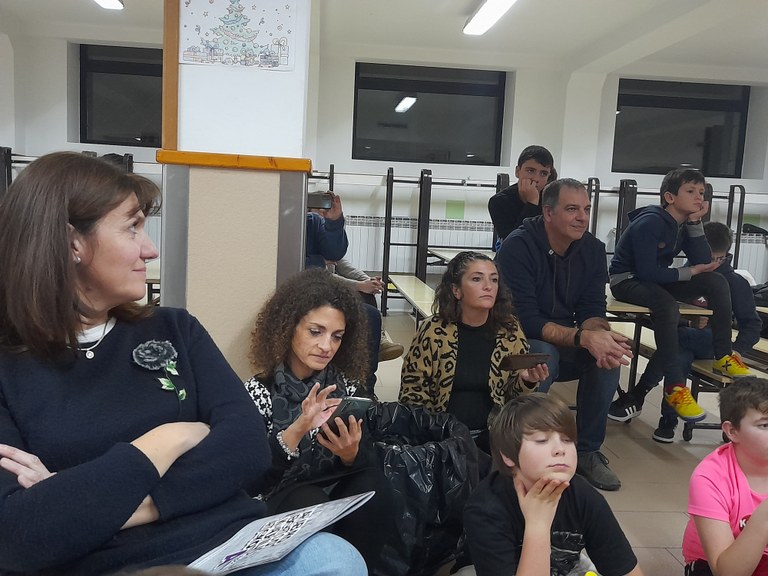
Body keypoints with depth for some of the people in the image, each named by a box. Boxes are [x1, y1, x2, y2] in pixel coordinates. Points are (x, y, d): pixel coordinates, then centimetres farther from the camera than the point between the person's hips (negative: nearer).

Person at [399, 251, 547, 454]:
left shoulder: (509, 331, 0)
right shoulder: (433, 331, -9)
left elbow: (512, 395, 9)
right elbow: (412, 392, -2)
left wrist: (526, 381, -12)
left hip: (491, 434, 4)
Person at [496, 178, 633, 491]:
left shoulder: (593, 248, -2)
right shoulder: (517, 247, -19)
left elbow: (592, 311, -4)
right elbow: (525, 320, -25)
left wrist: (601, 335, -29)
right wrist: (583, 337, -37)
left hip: (565, 345, 5)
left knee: (610, 351, -23)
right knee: (544, 355, -36)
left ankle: (588, 451, -7)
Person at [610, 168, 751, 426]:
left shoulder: (685, 223, 3)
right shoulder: (650, 223, -21)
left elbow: (704, 262, -7)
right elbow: (647, 271, -26)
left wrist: (695, 222, -14)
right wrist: (691, 272, -16)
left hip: (657, 279, 8)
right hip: (627, 280, -8)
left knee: (716, 281, -8)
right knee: (667, 305, -37)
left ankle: (723, 355, 2)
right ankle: (674, 386, -31)